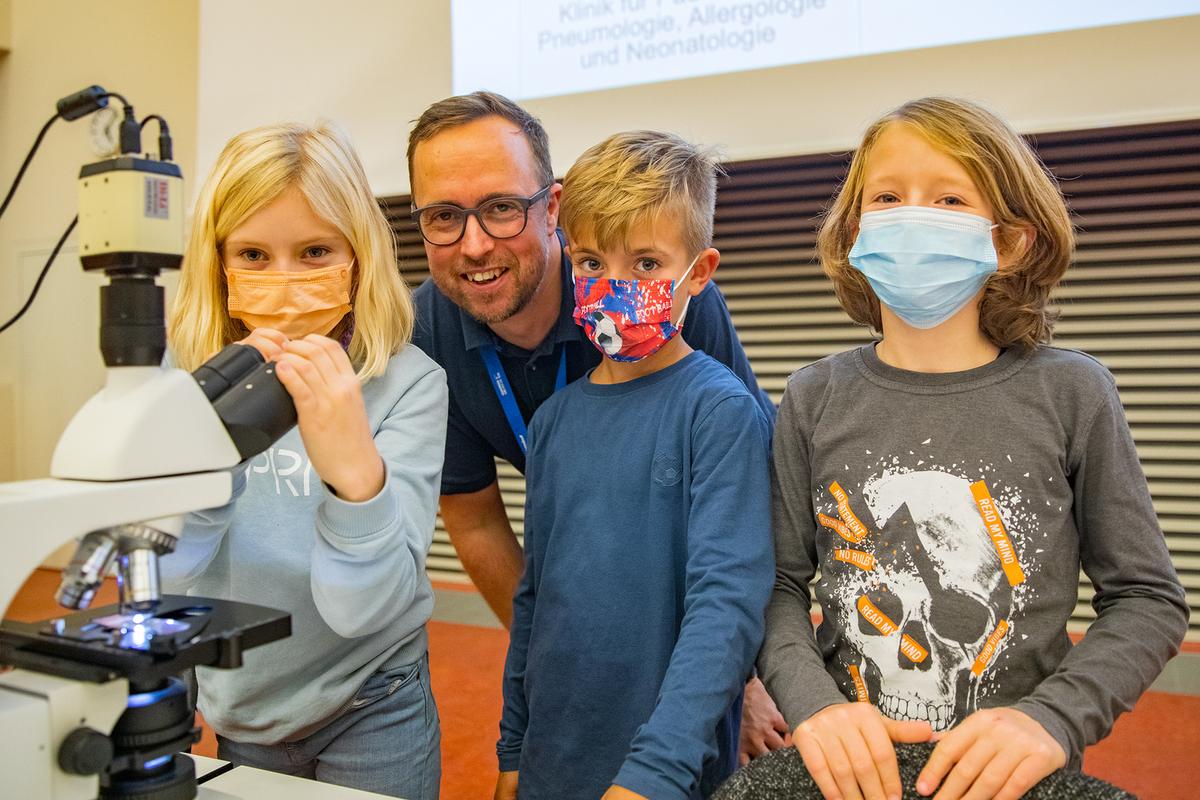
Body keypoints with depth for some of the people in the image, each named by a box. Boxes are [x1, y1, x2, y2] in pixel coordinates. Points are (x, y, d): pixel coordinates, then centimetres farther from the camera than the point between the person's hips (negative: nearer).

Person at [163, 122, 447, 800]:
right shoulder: (190, 379, -10)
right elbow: (164, 584, -16)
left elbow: (363, 608, -25)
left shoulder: (407, 383, -21)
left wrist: (356, 469, -44)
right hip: (234, 712, 4)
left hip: (368, 714, -3)